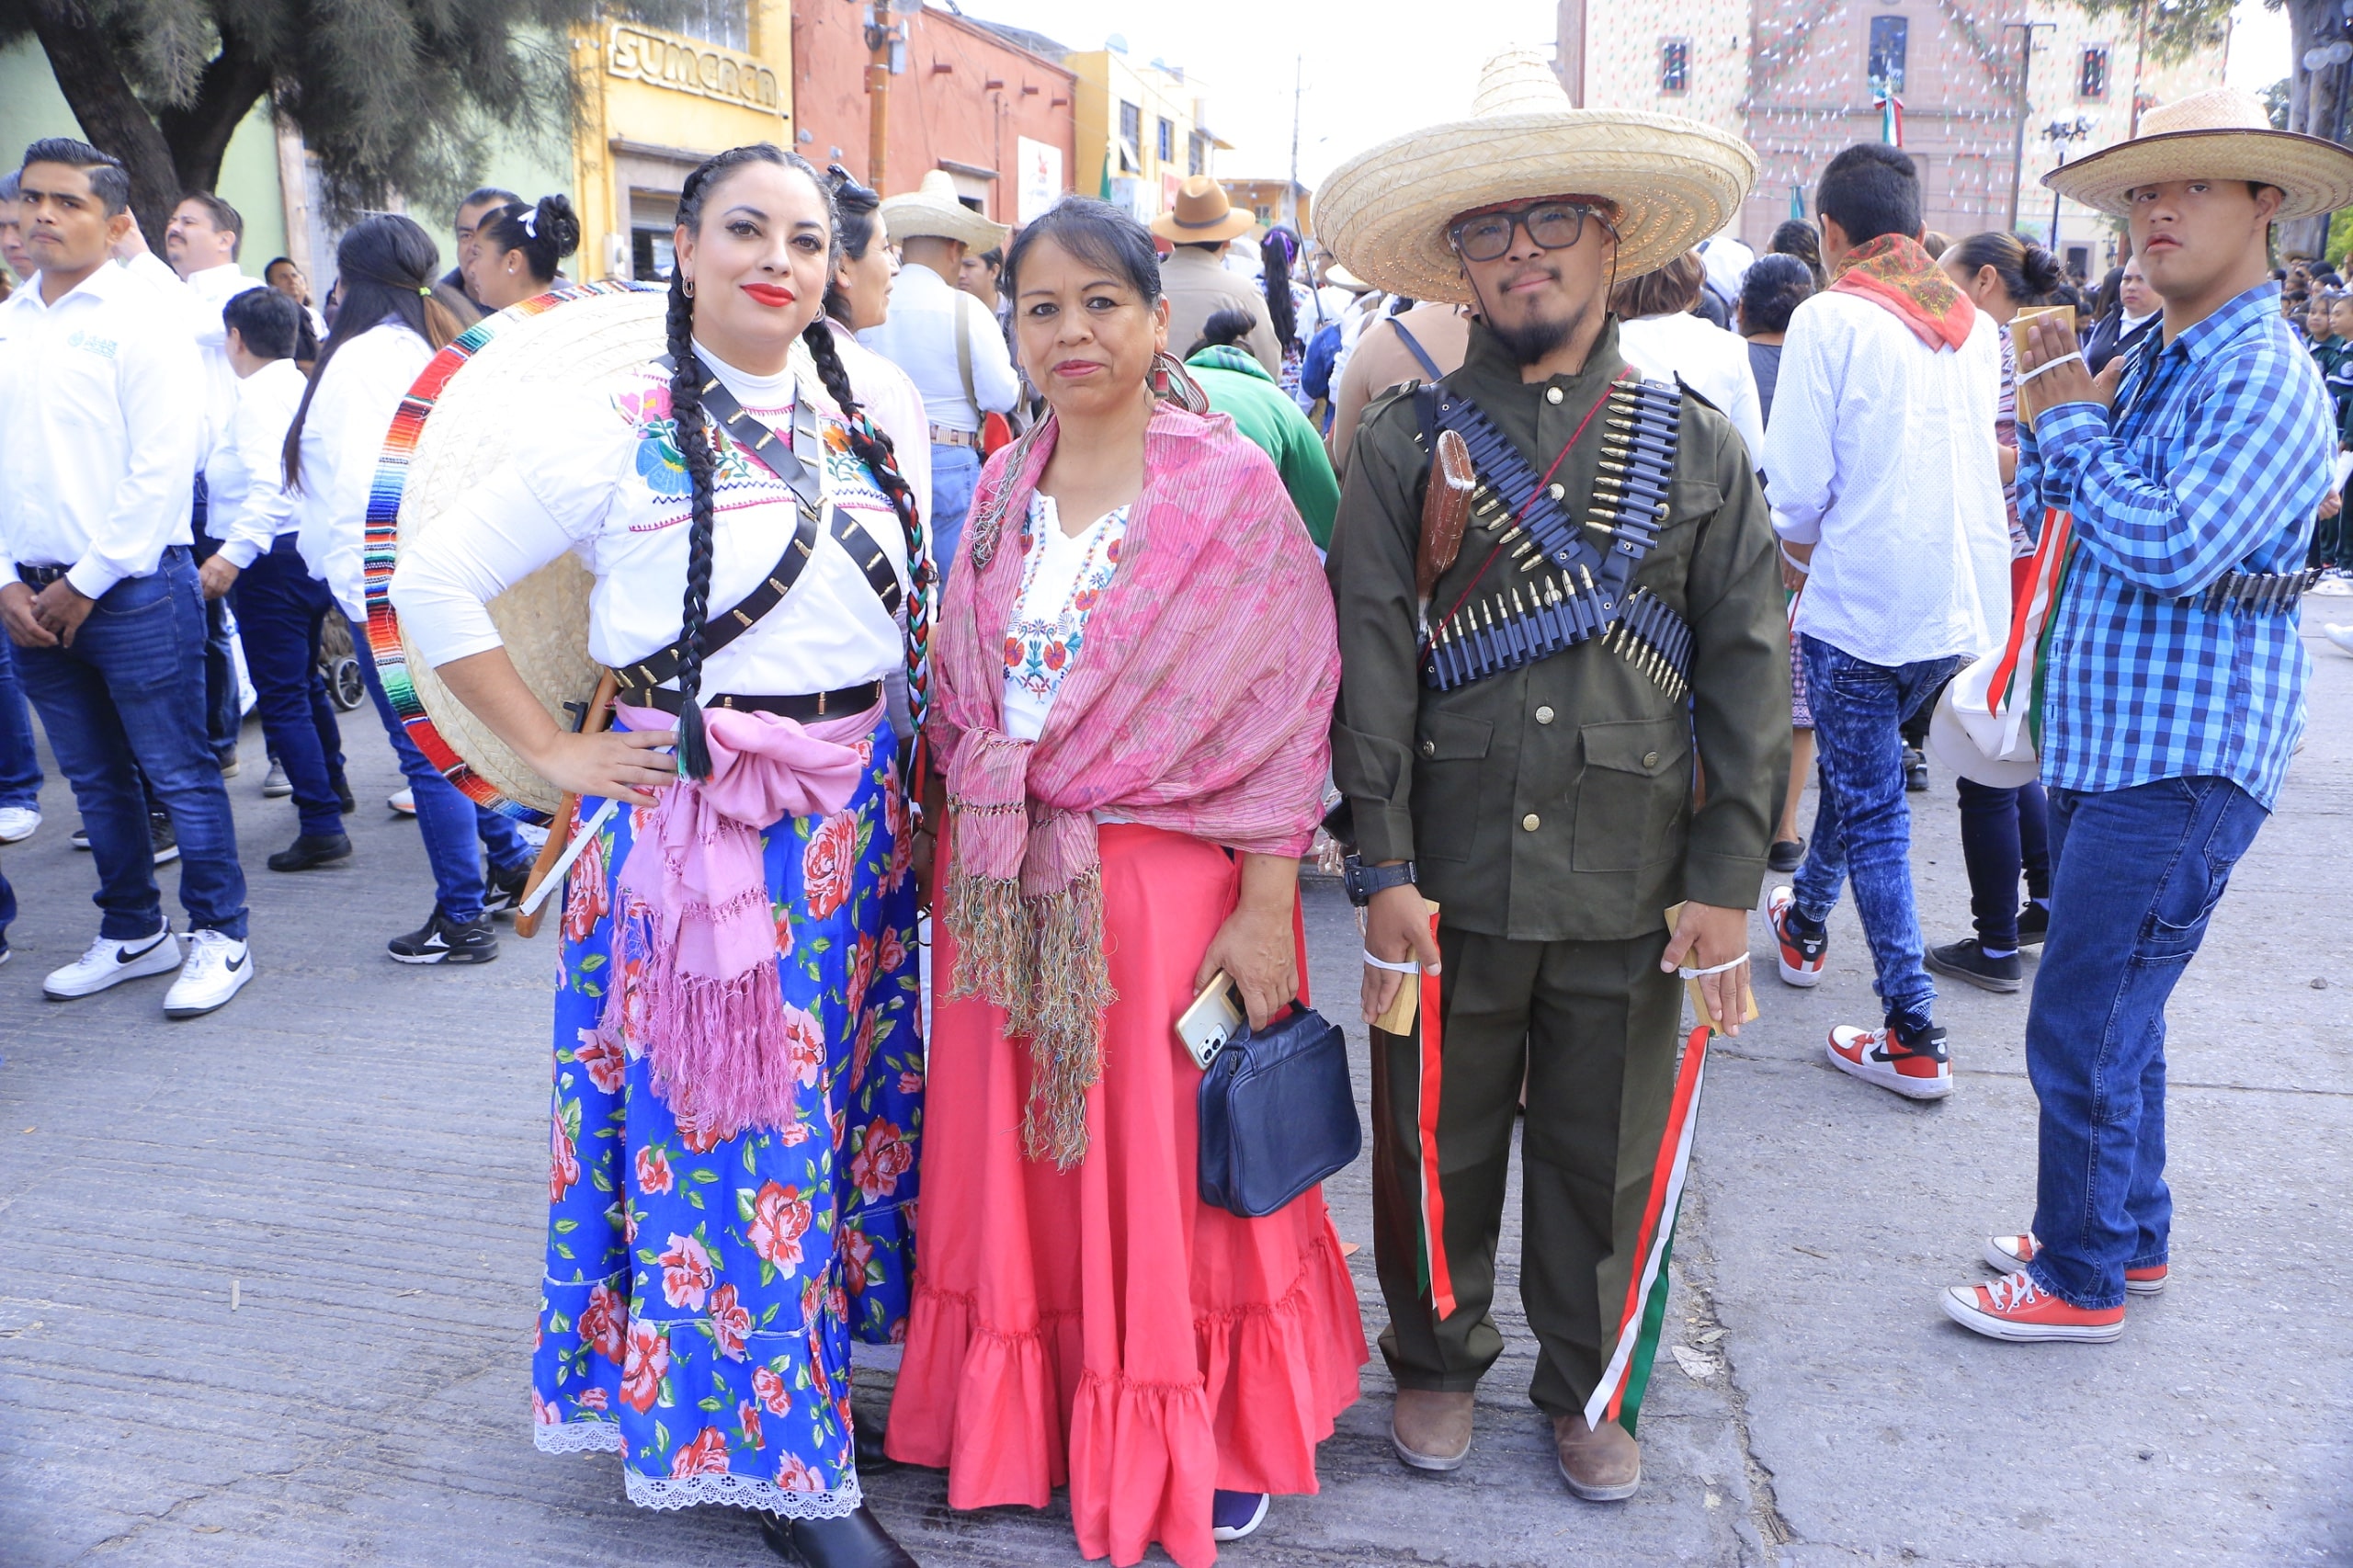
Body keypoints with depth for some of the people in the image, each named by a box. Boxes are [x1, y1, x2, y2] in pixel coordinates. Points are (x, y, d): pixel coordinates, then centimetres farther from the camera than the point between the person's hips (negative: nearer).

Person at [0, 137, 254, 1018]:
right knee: (96, 779, 14)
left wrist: (87, 583, -11)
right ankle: (134, 934, 26)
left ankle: (220, 938, 9)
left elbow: (163, 468, -12)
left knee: (178, 772, -1)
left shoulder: (141, 321, -5)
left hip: (132, 588, -6)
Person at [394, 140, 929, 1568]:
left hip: (857, 810, 5)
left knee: (842, 1096, 15)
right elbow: (434, 586, -6)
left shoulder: (860, 422, 8)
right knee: (725, 1128, 3)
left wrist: (905, 783, 10)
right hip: (695, 817, -5)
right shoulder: (614, 429, -8)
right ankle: (768, 1453, 18)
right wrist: (557, 753, -8)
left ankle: (827, 1358, 35)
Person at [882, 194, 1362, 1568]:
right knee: (1024, 1160, 14)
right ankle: (1037, 1418, 35)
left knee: (1169, 1163, 8)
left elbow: (1286, 711, -9)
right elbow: (961, 702, 14)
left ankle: (1214, 1444, 30)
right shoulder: (1002, 492, 8)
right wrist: (977, 853, 8)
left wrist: (1265, 906, -14)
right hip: (1009, 886, 5)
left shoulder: (1232, 486, -7)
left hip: (1169, 877, -4)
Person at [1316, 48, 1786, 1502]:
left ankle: (1593, 1387, 36)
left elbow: (1749, 670, 3)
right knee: (1438, 1144, 13)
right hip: (1452, 876, 0)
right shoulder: (1407, 444, 2)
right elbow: (1370, 664, -2)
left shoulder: (1700, 447, 5)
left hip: (1632, 882, 1)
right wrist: (1384, 866, -8)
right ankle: (1438, 1360, 38)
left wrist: (1729, 878, -3)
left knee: (1609, 1159, 13)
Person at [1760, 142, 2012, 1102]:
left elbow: (1794, 490, -14)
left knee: (1873, 811, 1)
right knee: (1859, 765, 26)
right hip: (1963, 607, 6)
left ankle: (1914, 1039, 2)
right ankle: (1805, 923, 45)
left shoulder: (1830, 318, -10)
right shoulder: (1977, 327, 8)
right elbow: (1986, 466, 16)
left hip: (1862, 606, -6)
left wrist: (1801, 560, 6)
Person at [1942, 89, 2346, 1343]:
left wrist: (2071, 422, -14)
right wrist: (2060, 411, 2)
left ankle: (2082, 1281, 12)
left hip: (2182, 760, -9)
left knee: (2082, 1027, -4)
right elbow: (2068, 509, 19)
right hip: (2106, 744, 9)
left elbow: (2172, 547, -26)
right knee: (2113, 1014, 19)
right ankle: (2130, 1237, 34)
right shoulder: (2155, 364, 15)